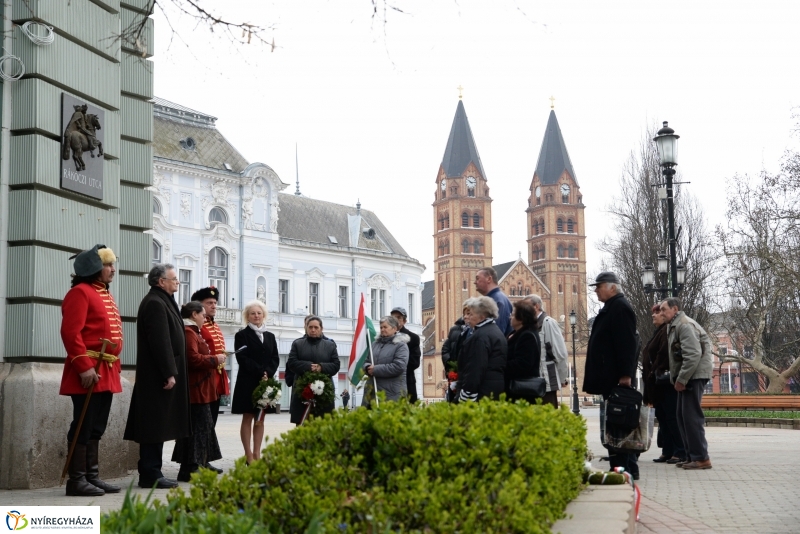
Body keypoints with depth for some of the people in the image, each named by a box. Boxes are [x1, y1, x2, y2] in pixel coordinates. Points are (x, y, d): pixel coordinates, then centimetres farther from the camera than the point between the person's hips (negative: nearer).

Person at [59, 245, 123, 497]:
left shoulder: (105, 295, 20)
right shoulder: (80, 292, -10)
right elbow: (71, 333, -18)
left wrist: (115, 366, 17)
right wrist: (84, 367, -23)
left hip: (107, 372, 9)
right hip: (90, 372, -9)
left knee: (96, 428, 11)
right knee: (83, 427, -6)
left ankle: (92, 476, 17)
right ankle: (77, 480, -2)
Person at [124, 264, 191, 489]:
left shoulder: (161, 302, 18)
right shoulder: (155, 304, -15)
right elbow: (160, 342, -21)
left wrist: (172, 372, 18)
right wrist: (169, 373, -22)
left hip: (157, 376, 10)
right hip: (158, 376, -10)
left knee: (158, 426, 11)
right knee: (156, 426, -6)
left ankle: (151, 473, 16)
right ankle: (150, 475, -2)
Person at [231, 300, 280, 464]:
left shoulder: (270, 336, 14)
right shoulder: (241, 335, 0)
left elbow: (275, 359, 8)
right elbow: (242, 358, -10)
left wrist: (268, 373, -11)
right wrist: (260, 372, -15)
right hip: (248, 382, -4)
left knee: (260, 419, 6)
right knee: (247, 418, -2)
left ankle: (257, 454, 9)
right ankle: (249, 456, -1)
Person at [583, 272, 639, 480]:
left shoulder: (620, 308, -12)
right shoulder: (611, 308, 20)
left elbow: (627, 344, -20)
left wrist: (625, 375, -24)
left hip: (616, 378, -10)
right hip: (610, 377, 10)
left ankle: (627, 468, -5)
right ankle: (619, 466, 15)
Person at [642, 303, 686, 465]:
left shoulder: (667, 331, -12)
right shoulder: (659, 332, 20)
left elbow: (663, 355, -20)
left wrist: (653, 374, -15)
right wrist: (650, 376, 14)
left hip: (665, 382, -11)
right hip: (658, 383, 11)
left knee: (671, 417, -8)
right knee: (662, 417, 10)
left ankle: (680, 452, -5)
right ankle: (668, 451, 14)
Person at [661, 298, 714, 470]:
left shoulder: (684, 325, -14)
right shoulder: (674, 326, 17)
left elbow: (693, 355, -22)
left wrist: (681, 379, -19)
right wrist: (677, 378, 11)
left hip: (694, 375, -10)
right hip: (686, 376, 10)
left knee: (691, 416, -10)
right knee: (683, 416, 11)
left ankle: (701, 458, -7)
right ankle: (691, 456, 16)